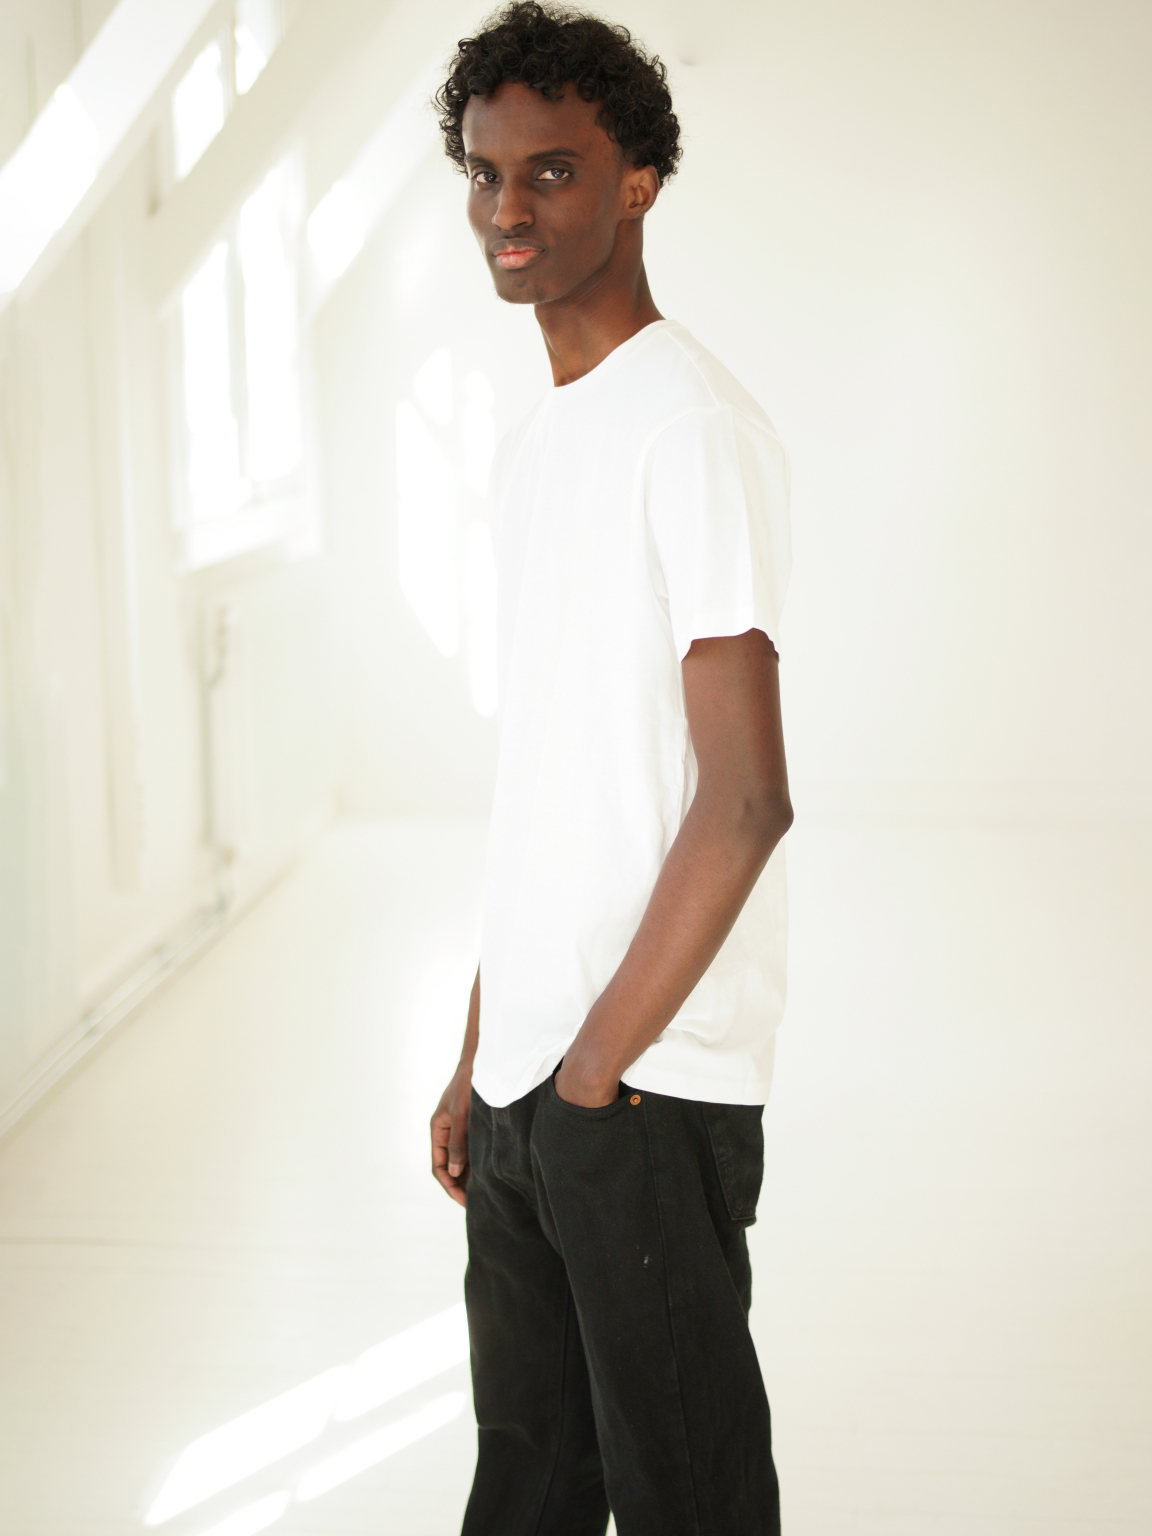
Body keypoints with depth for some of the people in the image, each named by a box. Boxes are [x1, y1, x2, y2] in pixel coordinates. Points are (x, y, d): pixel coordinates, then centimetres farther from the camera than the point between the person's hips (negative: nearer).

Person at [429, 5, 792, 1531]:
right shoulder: (530, 446, 14)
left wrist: (597, 1064, -14)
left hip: (651, 1089, -8)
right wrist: (480, 1057, 16)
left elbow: (746, 802, -19)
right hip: (525, 1077, 8)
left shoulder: (692, 427, -13)